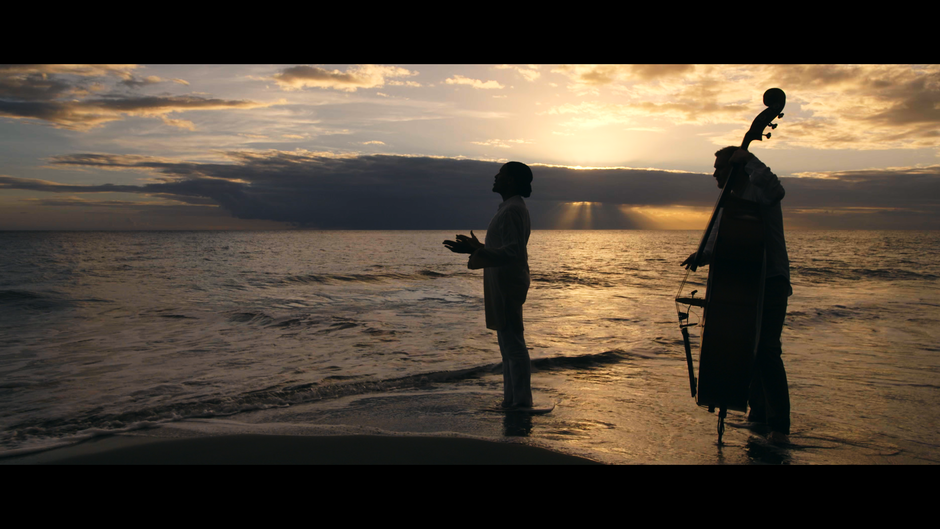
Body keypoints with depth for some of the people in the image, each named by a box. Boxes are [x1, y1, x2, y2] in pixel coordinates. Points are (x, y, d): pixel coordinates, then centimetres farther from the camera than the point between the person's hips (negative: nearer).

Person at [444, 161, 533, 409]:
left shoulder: (513, 210, -15)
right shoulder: (509, 208, 17)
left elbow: (513, 251, -24)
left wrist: (477, 251, -32)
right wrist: (474, 248, 17)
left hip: (508, 286, -11)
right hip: (502, 285, 11)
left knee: (513, 345, -7)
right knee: (509, 344, 15)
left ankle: (521, 404, -1)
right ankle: (512, 401, 23)